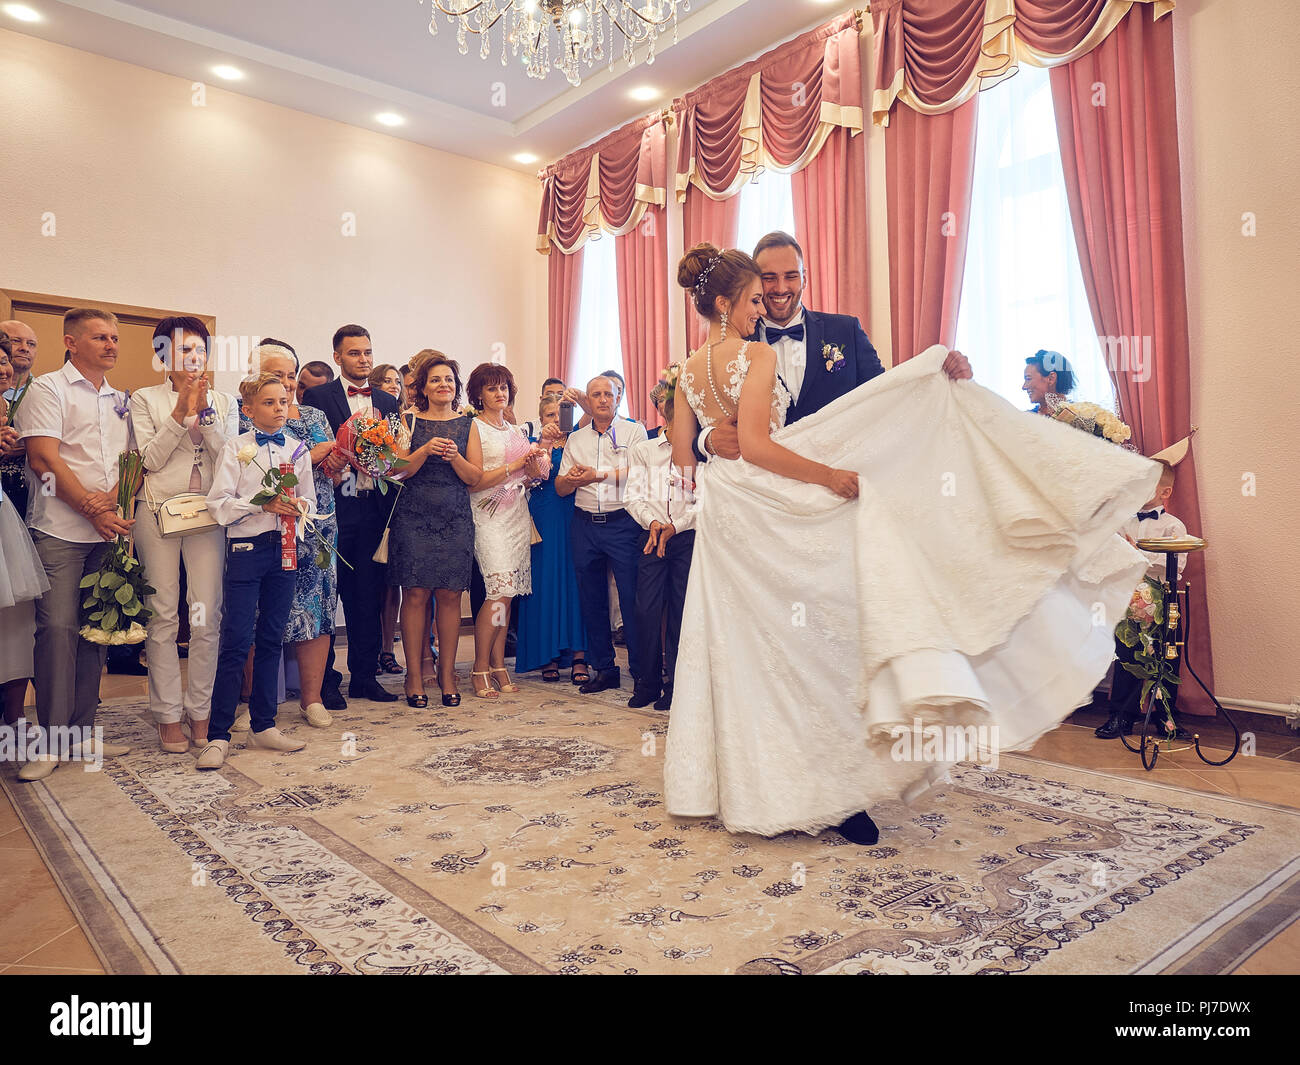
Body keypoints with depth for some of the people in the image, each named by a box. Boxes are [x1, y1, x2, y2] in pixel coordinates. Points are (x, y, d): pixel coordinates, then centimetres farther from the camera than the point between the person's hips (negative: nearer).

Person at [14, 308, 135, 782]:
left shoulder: (119, 400, 17)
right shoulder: (49, 389, 0)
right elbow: (43, 460, -10)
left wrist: (113, 500, -6)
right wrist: (94, 511, -12)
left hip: (108, 530, 5)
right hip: (60, 531, -5)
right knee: (58, 628, -8)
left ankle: (82, 732, 15)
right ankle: (50, 741, 1)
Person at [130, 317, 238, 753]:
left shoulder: (224, 402, 13)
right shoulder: (145, 399, 8)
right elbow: (151, 458, -4)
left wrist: (204, 412, -9)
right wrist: (182, 410, -9)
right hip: (160, 512, -1)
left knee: (208, 615, -2)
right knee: (163, 616, 0)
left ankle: (201, 711, 8)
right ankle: (168, 715, 9)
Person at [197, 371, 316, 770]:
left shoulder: (299, 449, 10)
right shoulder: (236, 448, 0)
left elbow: (309, 500, 14)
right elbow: (219, 502, -7)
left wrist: (298, 508, -7)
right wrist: (263, 504, -16)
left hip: (285, 547, 4)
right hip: (247, 547, -4)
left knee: (272, 639, 10)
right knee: (236, 641, -5)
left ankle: (263, 725, 20)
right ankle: (218, 736, 3)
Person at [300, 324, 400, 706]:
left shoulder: (387, 402, 14)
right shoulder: (317, 396, 2)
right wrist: (326, 461, -22)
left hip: (373, 509, 4)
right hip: (334, 508, -4)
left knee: (368, 595, 9)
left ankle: (364, 676, 20)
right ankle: (323, 680, 14)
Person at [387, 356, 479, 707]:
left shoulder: (466, 424, 10)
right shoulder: (409, 421, 7)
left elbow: (475, 477, 6)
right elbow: (400, 470, -1)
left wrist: (455, 456, -12)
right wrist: (425, 450, -16)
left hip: (455, 520, 1)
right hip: (414, 517, -1)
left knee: (450, 595, 1)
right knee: (415, 594, -3)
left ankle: (447, 673, 11)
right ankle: (414, 675, 6)